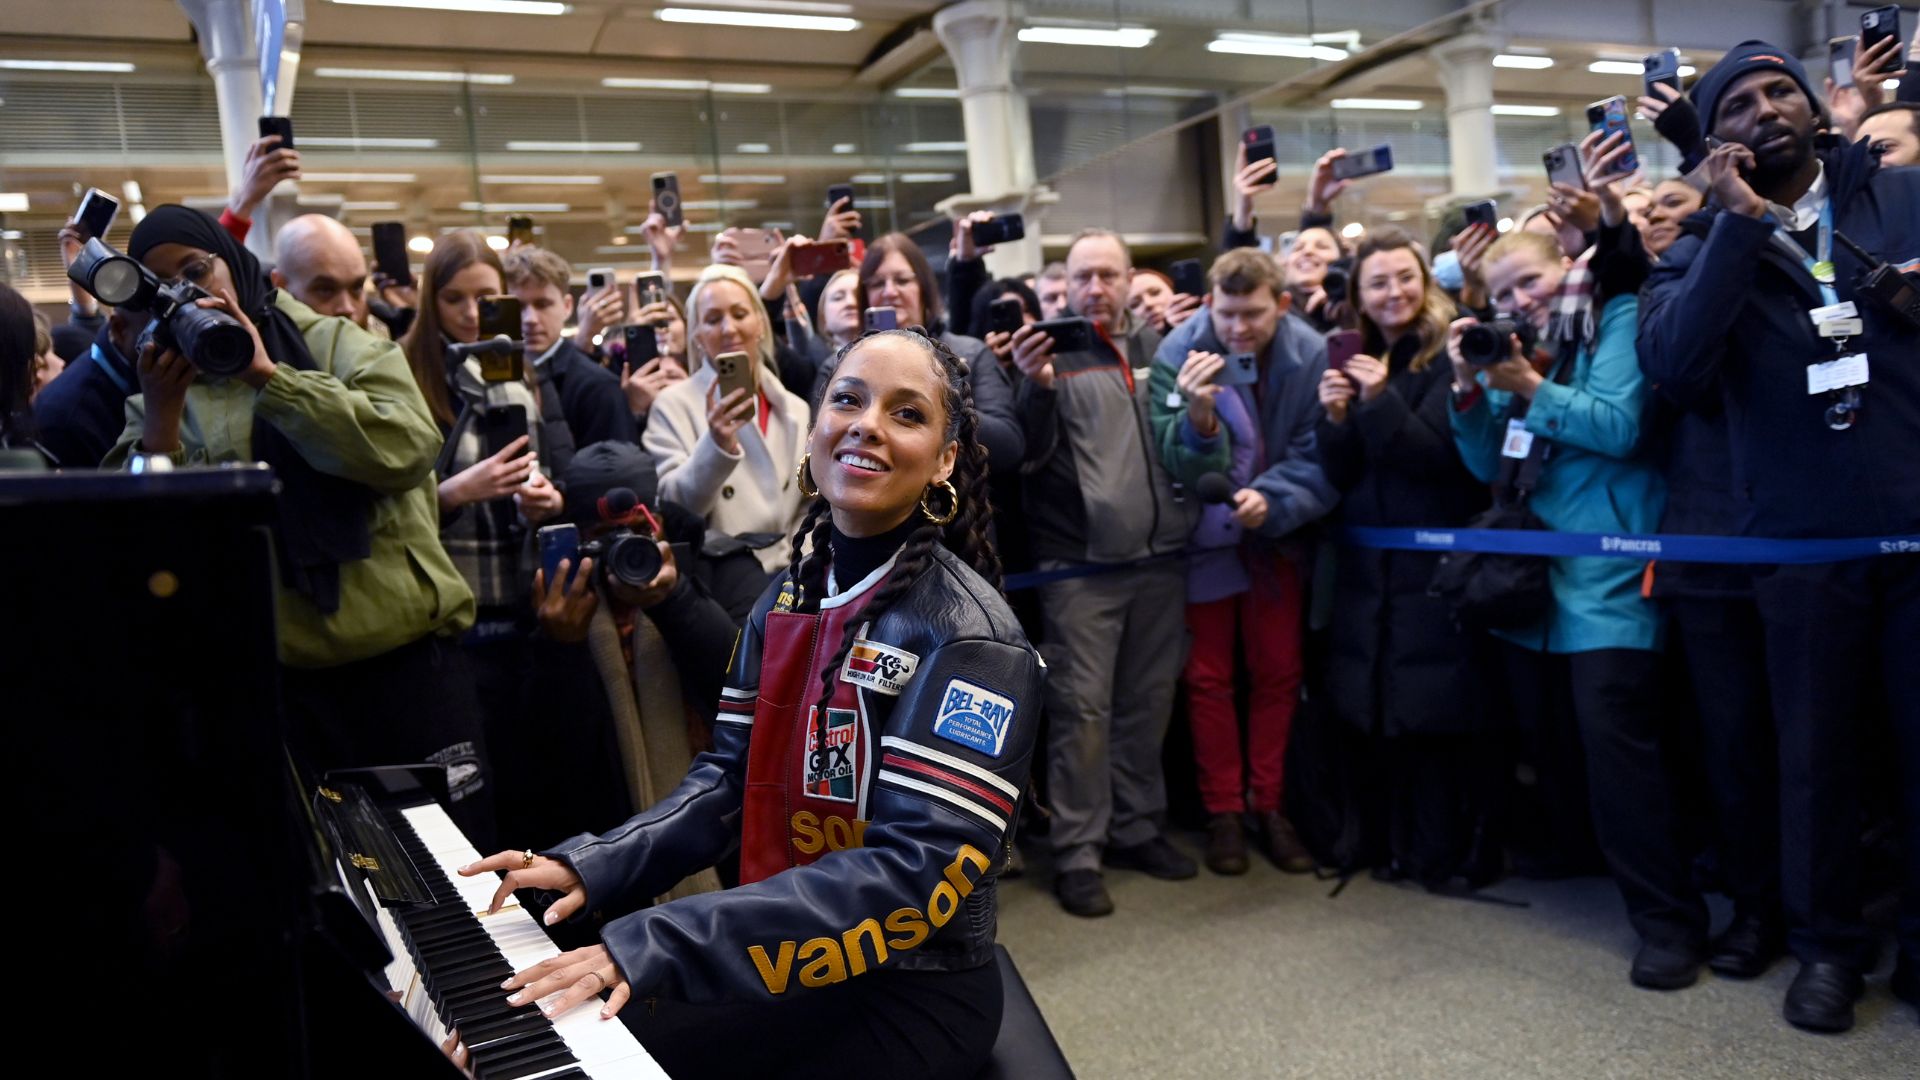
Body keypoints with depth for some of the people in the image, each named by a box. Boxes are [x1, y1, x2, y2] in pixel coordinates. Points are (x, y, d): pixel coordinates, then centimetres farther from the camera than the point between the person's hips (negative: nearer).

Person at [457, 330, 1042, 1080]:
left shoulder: (968, 637, -20)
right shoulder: (789, 597, 3)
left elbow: (915, 872, -28)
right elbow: (733, 776, 5)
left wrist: (657, 947, -33)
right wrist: (593, 867, -12)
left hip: (909, 997, -6)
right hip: (794, 965, 6)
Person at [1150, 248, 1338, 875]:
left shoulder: (1311, 354, -14)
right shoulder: (1179, 353, -17)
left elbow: (1317, 457, -12)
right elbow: (1176, 464, -21)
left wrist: (1271, 499, -28)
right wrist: (1198, 415, -40)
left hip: (1277, 536, 2)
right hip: (1204, 536, -1)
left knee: (1279, 673, 10)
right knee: (1209, 677, 7)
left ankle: (1268, 805, 25)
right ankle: (1223, 811, 21)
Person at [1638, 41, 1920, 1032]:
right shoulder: (1703, 247, 3)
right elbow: (1670, 364, -16)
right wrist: (1737, 223, -18)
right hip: (1805, 543, 0)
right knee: (1816, 752, 12)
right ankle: (1827, 947, 29)